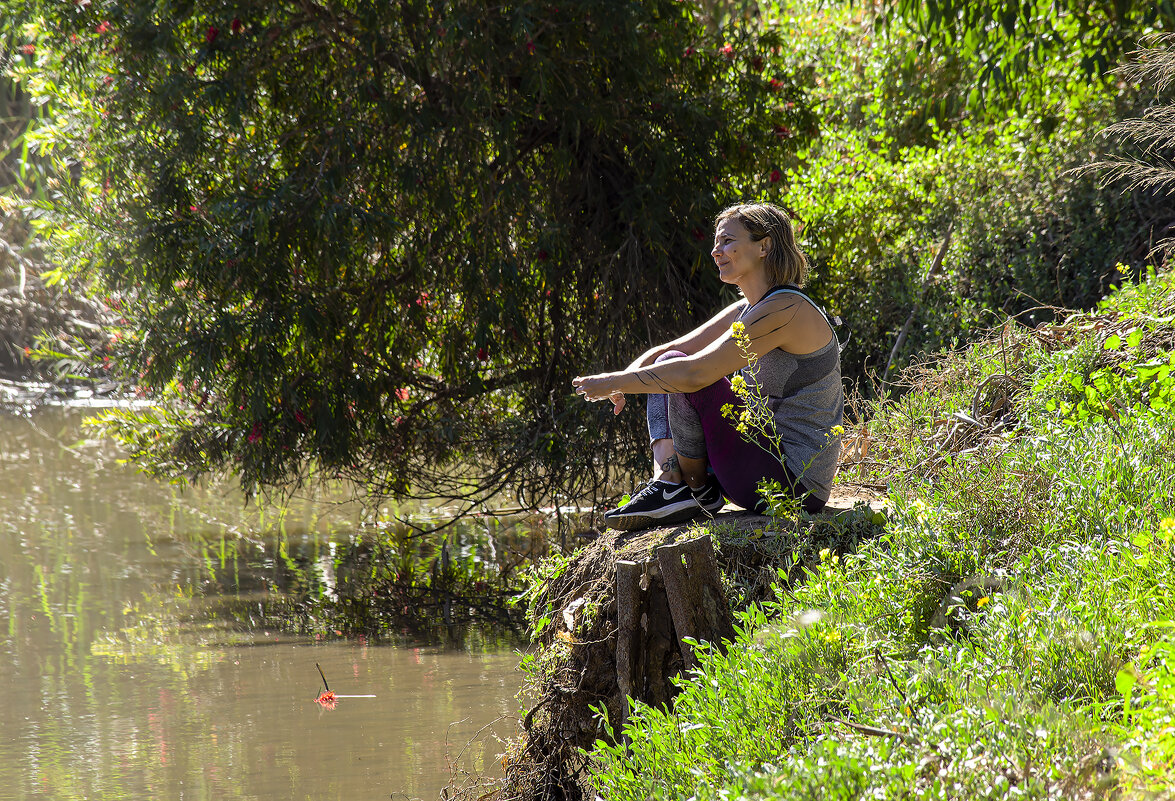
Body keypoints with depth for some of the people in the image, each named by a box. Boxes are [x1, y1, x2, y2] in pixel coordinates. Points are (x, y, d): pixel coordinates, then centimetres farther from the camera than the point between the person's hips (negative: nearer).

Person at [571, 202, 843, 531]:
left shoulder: (786, 310, -19)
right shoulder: (746, 310, 12)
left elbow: (695, 372, -26)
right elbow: (668, 350, 11)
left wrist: (616, 381, -17)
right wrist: (629, 375, -10)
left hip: (795, 484, -10)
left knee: (680, 375, -17)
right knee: (663, 376, 12)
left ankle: (699, 492, -3)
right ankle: (667, 482, -6)